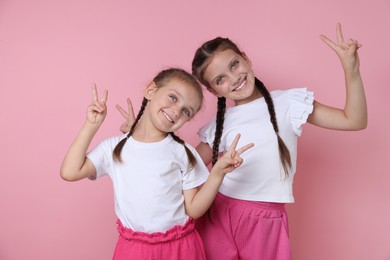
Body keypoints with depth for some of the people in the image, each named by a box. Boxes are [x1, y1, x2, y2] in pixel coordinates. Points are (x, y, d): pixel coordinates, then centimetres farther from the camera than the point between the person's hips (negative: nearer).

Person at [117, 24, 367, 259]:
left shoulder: (289, 103, -3)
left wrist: (352, 70, -17)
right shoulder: (220, 125, 2)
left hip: (266, 221, -1)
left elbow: (354, 121, -3)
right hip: (218, 216, 2)